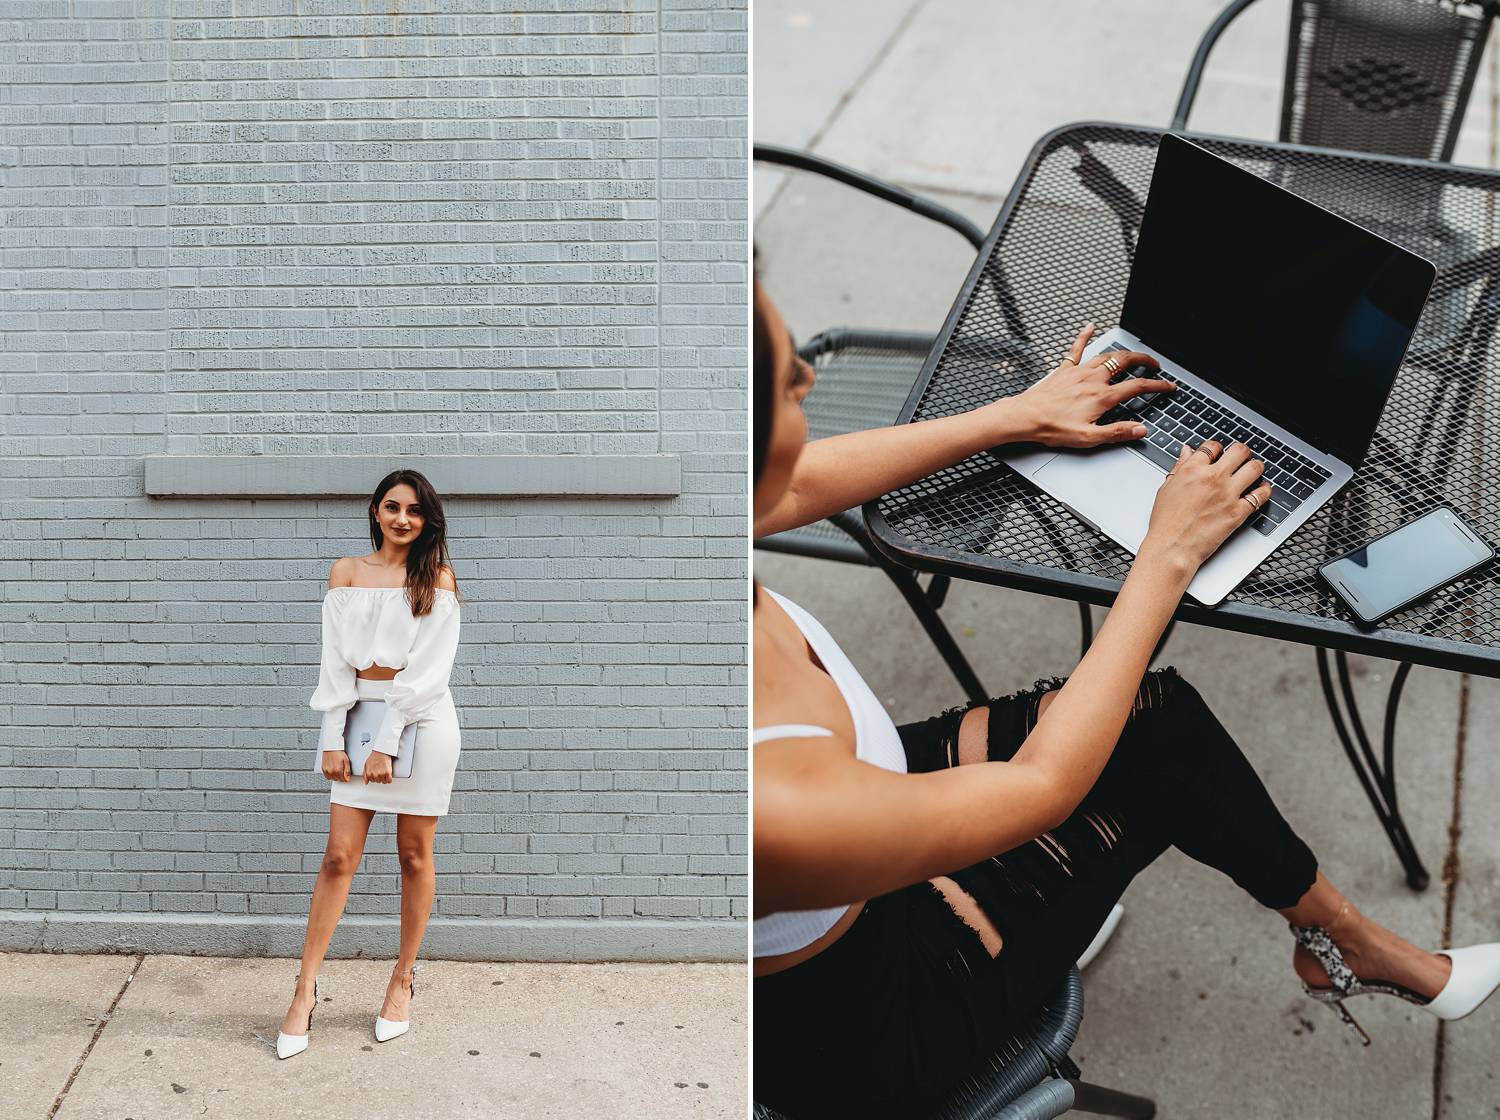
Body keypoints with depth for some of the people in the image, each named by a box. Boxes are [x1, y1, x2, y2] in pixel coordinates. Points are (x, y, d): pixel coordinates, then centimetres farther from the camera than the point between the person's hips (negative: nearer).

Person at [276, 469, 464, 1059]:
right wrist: (332, 740, -5)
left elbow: (428, 669, -7)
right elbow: (336, 660, 4)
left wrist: (388, 743, -13)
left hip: (421, 719, -2)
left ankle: (402, 980, 18)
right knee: (339, 856, -2)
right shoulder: (346, 572, 8)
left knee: (415, 855, 5)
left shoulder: (438, 579, 0)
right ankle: (305, 990, 2)